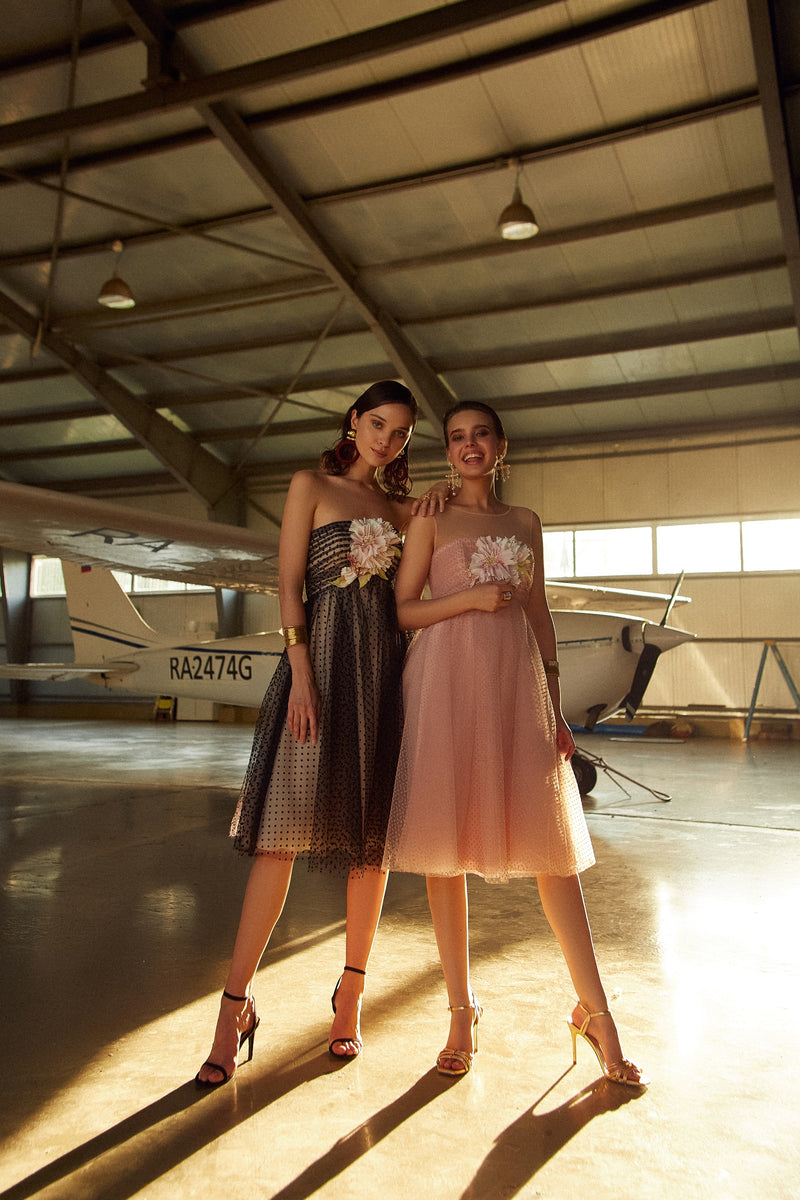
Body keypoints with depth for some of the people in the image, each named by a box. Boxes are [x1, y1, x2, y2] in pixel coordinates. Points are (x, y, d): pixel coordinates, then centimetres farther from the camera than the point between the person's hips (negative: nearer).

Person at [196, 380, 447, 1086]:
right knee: (287, 828, -8)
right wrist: (301, 674, -13)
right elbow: (289, 584, -2)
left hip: (385, 668, 4)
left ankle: (352, 990, 18)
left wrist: (441, 495, 6)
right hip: (322, 659, -4)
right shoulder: (312, 486, 7)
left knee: (372, 832, 5)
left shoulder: (398, 507, 18)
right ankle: (237, 1002, 2)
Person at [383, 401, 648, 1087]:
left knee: (552, 843, 1)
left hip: (517, 683, 2)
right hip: (449, 681, -2)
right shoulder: (432, 520, 8)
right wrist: (470, 598, -11)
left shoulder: (525, 522, 16)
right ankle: (463, 1011, 14)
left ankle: (596, 1013, 12)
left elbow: (540, 615, 14)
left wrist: (556, 706, 8)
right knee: (446, 845, 0)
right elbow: (403, 610, 4)